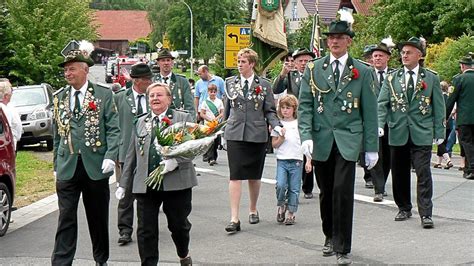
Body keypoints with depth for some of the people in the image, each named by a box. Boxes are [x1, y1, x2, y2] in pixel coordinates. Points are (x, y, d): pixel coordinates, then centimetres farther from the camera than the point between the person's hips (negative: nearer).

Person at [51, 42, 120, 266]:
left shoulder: (103, 95, 0)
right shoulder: (59, 98, 9)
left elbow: (113, 129, -4)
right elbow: (57, 134, 13)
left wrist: (110, 156, -17)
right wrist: (56, 164, 10)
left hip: (95, 166, -1)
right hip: (67, 167, 2)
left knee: (98, 217, 10)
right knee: (66, 218, -3)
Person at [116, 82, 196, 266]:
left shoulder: (183, 119, 4)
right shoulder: (140, 122, 15)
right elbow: (131, 156, 17)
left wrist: (176, 160, -22)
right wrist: (124, 184, 14)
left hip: (176, 182, -3)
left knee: (179, 225, 8)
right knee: (146, 230, 0)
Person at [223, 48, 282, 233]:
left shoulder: (264, 85, 4)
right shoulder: (230, 83, 8)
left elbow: (270, 111, 4)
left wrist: (277, 126, -11)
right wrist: (223, 126, 16)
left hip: (257, 134, 0)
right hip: (235, 134, 0)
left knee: (254, 176, 10)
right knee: (235, 176, -9)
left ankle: (253, 210, 31)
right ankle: (234, 219, -11)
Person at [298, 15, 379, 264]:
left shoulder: (361, 72, 4)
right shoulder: (313, 69, 7)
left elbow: (369, 111, 5)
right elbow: (304, 105, 4)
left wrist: (371, 147, 2)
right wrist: (306, 136, -10)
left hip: (347, 141, -2)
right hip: (321, 140, 2)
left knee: (343, 192, -11)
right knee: (326, 192, 10)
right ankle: (330, 237, 30)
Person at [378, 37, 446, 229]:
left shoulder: (431, 78, 5)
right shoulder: (392, 78, 8)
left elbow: (438, 107, 6)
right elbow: (382, 103, 2)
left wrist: (439, 132, 1)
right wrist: (379, 124, -13)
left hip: (421, 134, -2)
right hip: (398, 133, 2)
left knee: (423, 173, -8)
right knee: (399, 174, 9)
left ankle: (426, 214, -8)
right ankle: (404, 209, 23)